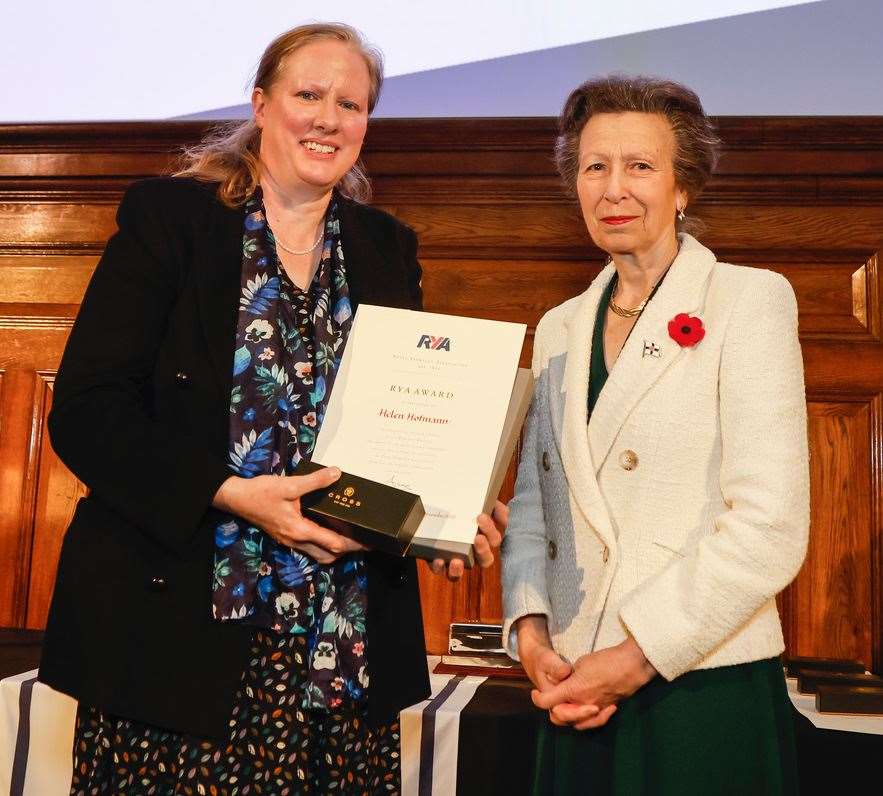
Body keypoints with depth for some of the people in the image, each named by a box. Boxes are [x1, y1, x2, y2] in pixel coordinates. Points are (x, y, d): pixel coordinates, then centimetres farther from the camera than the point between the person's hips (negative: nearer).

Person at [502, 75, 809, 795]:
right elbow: (531, 503, 11)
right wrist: (531, 633, -5)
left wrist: (633, 659, -15)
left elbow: (770, 528, -14)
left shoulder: (749, 300, -6)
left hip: (708, 692, -4)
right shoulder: (559, 329, 11)